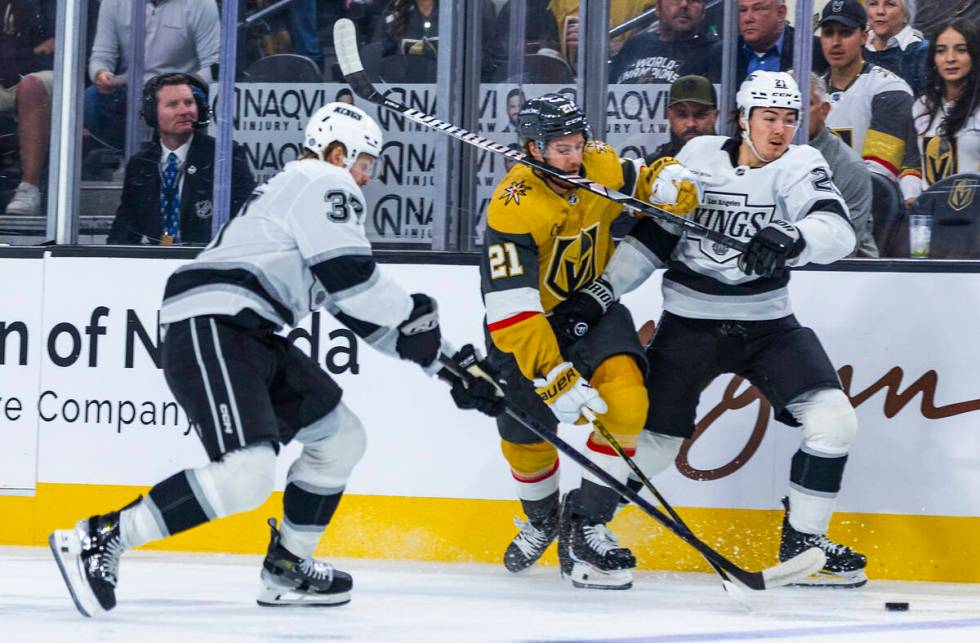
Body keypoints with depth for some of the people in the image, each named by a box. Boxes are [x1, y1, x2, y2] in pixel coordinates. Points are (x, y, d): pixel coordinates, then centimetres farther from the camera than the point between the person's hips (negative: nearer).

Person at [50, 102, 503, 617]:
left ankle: (285, 570, 23)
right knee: (247, 473, -25)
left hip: (250, 337, 11)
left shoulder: (312, 191, 32)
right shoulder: (325, 183, 1)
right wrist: (414, 312, 3)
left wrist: (446, 366, 29)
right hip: (211, 328, -11)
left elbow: (363, 313, 32)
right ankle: (100, 539, -22)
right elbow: (350, 275, -13)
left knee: (340, 437, 18)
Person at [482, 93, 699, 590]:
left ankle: (584, 525, -12)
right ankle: (542, 518, 34)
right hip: (527, 320, -3)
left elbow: (643, 179, 9)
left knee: (625, 399, -20)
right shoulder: (514, 208, -30)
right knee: (525, 433, 0)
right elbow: (511, 310, -33)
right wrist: (557, 380, -37)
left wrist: (669, 183, -17)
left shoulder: (601, 167, -15)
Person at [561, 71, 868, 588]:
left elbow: (838, 231, -24)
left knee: (834, 419, -13)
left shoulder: (799, 166, -6)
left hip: (766, 322, 1)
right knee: (654, 438, -3)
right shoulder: (699, 157, -2)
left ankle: (802, 541, 3)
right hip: (690, 321, -1)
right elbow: (653, 235, 4)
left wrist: (791, 238, -45)